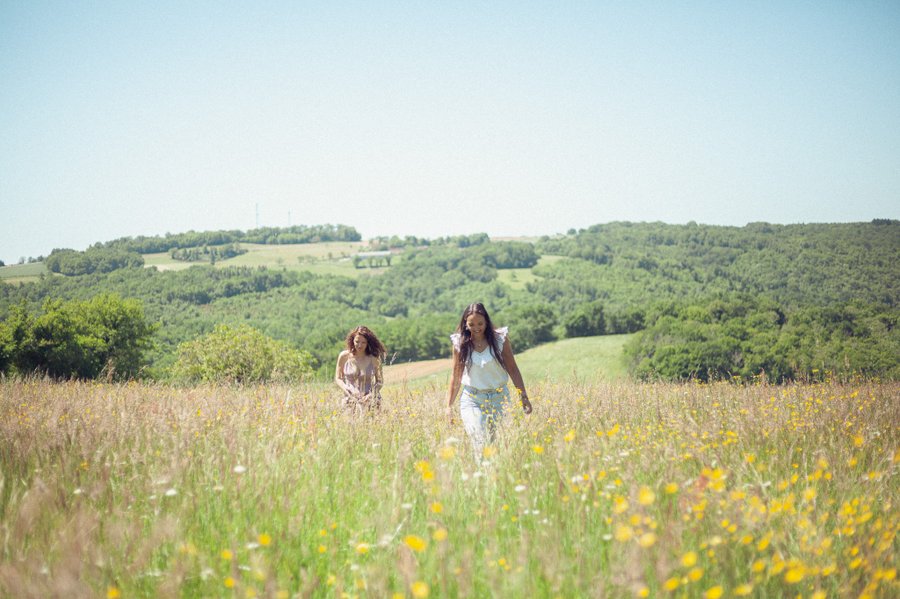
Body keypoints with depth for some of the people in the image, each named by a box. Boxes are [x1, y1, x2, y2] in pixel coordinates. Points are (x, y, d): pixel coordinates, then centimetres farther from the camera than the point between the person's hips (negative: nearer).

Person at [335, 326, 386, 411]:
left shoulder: (374, 359, 0)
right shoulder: (344, 356, 2)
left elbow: (380, 381, 10)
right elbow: (338, 378, 10)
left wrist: (372, 394, -8)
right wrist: (347, 391, -7)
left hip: (369, 401, 0)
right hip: (349, 400, 0)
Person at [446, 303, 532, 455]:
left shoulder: (500, 339, -3)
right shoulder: (460, 343, 0)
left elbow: (513, 369, 4)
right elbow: (456, 376, 8)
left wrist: (524, 396, 0)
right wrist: (449, 405, 9)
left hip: (499, 398, 0)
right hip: (472, 399, 0)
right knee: (480, 445, -16)